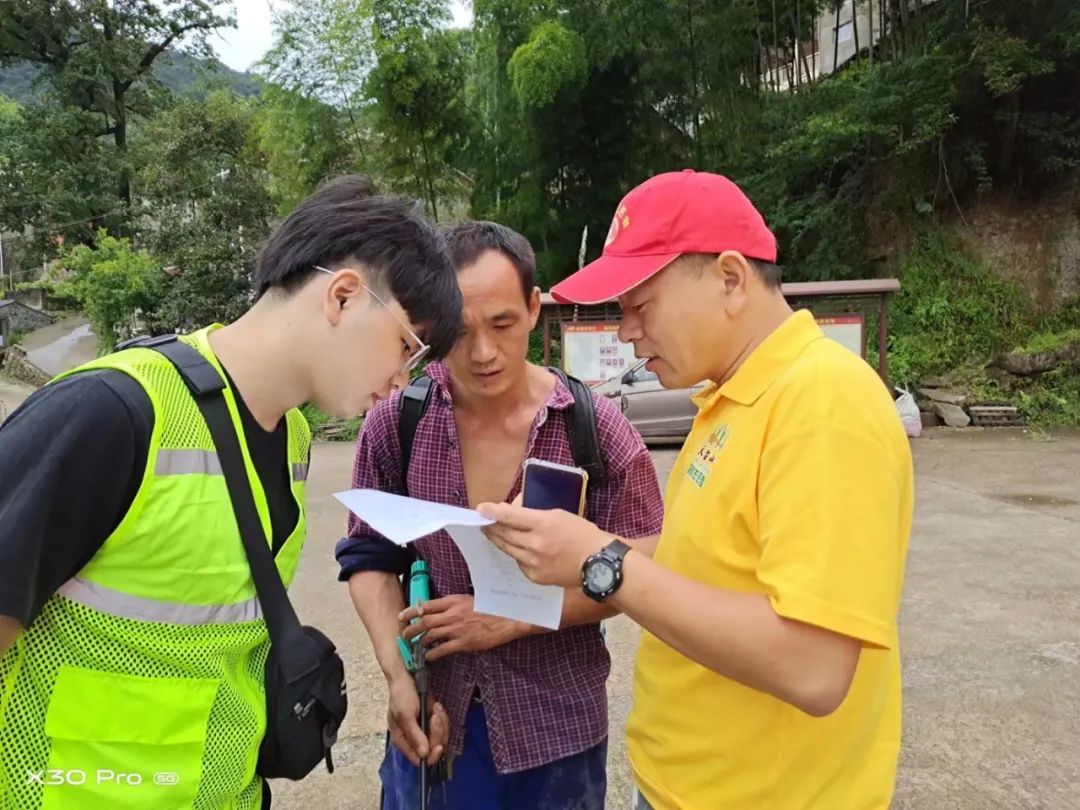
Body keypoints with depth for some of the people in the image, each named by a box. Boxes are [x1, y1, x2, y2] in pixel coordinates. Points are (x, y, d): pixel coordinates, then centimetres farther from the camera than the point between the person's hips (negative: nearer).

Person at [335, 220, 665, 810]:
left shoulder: (594, 426, -12)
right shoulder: (395, 423, -8)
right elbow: (370, 557, 1)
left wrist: (511, 619, -15)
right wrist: (397, 676, -11)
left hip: (558, 726, -1)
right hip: (433, 718, 1)